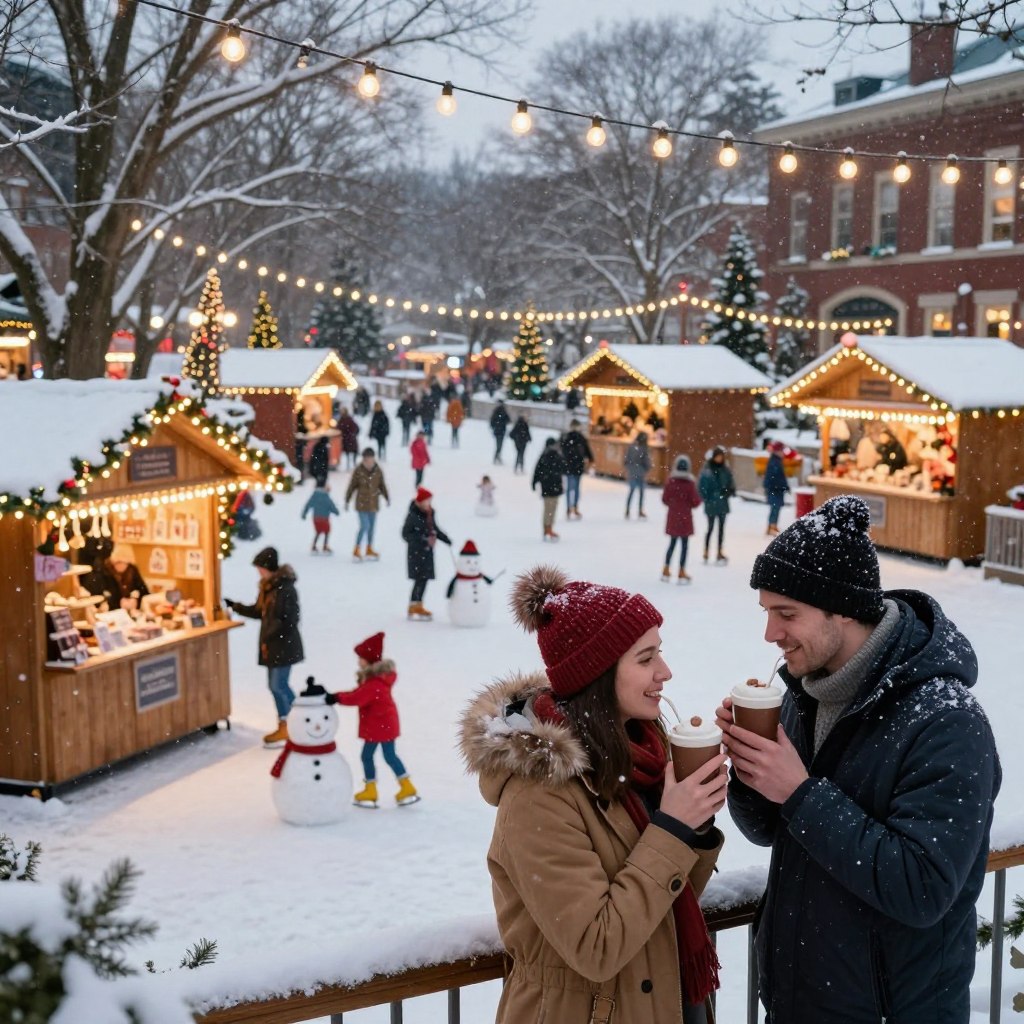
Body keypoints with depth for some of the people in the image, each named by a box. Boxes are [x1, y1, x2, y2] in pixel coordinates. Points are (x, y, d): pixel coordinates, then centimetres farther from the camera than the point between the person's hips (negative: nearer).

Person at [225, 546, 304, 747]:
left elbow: (288, 621, -21)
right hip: (272, 645, 9)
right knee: (277, 685, 14)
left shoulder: (285, 589, -20)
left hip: (284, 645, -9)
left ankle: (286, 729, 9)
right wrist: (234, 606, 9)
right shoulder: (268, 586, 10)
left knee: (278, 686, -4)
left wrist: (269, 638, -19)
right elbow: (259, 612, 16)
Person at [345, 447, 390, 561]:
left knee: (371, 527, 14)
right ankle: (357, 550, 4)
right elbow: (352, 486, -4)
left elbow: (382, 486, 8)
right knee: (365, 526, -10)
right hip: (362, 503, -4)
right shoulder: (358, 471, -13)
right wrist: (347, 501, 1)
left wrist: (387, 498, 6)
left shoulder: (378, 471, -5)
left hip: (374, 503, 4)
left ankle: (369, 549, 30)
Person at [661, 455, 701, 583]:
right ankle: (682, 573, 4)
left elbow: (665, 499, 1)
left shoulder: (670, 481, -6)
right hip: (685, 517, -3)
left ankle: (666, 570, 18)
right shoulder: (690, 483, -13)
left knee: (672, 543, 16)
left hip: (672, 517, 3)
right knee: (684, 544, 4)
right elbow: (695, 502, -10)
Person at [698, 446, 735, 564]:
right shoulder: (707, 470, -9)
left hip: (723, 503, 4)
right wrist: (706, 498, -15)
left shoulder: (725, 470, 3)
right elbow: (701, 486, -9)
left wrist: (731, 491, -8)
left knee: (721, 528, 9)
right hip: (711, 504, -4)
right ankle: (706, 553, 15)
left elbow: (730, 483, 10)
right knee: (710, 528, 4)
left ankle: (720, 553, 16)